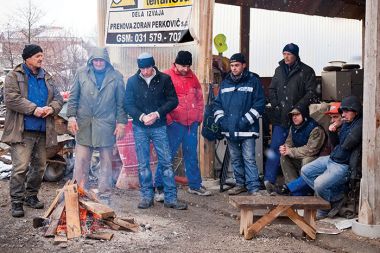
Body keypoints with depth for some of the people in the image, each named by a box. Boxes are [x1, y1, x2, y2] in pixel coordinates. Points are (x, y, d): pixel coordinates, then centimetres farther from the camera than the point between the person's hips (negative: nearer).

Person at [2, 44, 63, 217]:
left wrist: (51, 108, -8)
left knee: (39, 166, 12)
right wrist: (34, 109, -19)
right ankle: (17, 202, 0)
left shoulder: (47, 78, 17)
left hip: (42, 131, 6)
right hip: (22, 131, -6)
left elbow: (58, 98, 15)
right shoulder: (14, 77, 0)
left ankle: (31, 196, 27)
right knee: (20, 167, -10)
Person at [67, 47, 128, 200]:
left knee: (106, 162, 8)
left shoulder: (116, 77, 2)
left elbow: (121, 102, 4)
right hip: (84, 124, 0)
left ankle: (104, 196, 18)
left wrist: (121, 123, -1)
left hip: (106, 126, 0)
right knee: (81, 162, 1)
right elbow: (73, 97, 5)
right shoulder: (81, 73, 3)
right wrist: (71, 116, -4)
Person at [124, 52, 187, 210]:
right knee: (143, 164, 7)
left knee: (166, 162, -1)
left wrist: (157, 114, -14)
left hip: (159, 127, -1)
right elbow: (128, 104, -1)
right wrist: (141, 116, -17)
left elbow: (173, 100, -2)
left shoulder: (164, 79, -1)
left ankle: (170, 198, 6)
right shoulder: (132, 81, 2)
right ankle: (147, 196, 18)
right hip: (140, 128, 1)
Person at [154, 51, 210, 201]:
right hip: (174, 123, -6)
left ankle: (195, 185, 25)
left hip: (192, 123, 6)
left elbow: (199, 97, 19)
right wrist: (167, 118, -13)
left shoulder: (192, 77, 13)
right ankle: (160, 187, 2)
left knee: (192, 155, 14)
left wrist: (199, 116, 13)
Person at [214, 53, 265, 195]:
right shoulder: (225, 83, 13)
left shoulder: (253, 81, -3)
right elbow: (218, 103, 17)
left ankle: (254, 188, -5)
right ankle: (240, 184, 26)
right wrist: (220, 119, 2)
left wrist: (246, 120, -14)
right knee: (235, 159, 14)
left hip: (247, 129, -5)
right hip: (229, 130, 6)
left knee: (249, 158, -8)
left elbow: (259, 104, -7)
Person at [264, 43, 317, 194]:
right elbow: (272, 89, 19)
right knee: (275, 147, -6)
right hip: (280, 117, 3)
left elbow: (311, 92, -6)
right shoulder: (279, 70, 15)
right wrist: (275, 105, 4)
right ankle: (269, 180, -8)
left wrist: (297, 108, -14)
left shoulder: (306, 72, 0)